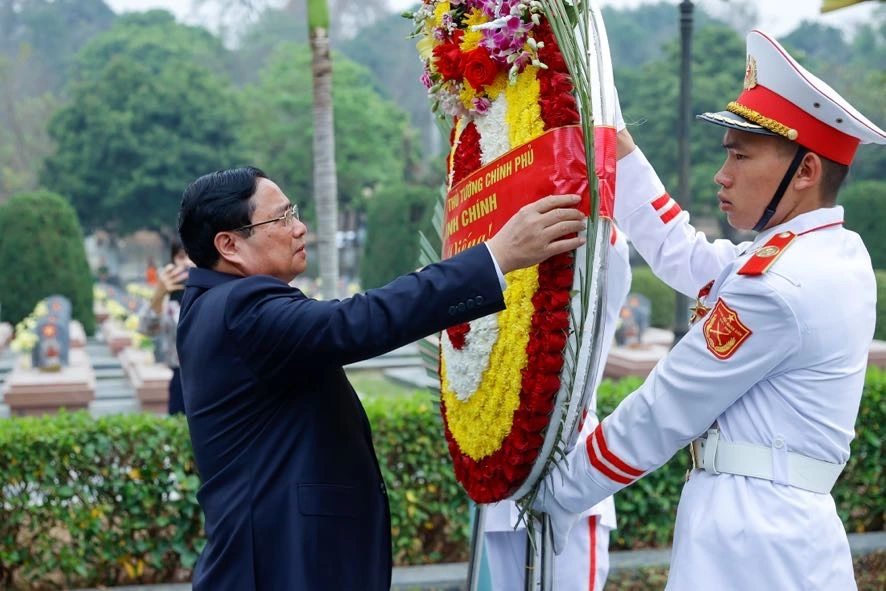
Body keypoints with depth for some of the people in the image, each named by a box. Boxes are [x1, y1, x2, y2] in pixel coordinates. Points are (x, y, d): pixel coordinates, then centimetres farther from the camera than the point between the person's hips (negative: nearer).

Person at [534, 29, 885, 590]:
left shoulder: (777, 285, -19)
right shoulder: (838, 253, 9)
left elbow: (662, 412, -13)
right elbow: (681, 254, 19)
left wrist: (557, 492, -1)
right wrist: (612, 139, 21)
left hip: (748, 535, -9)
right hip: (782, 527, 9)